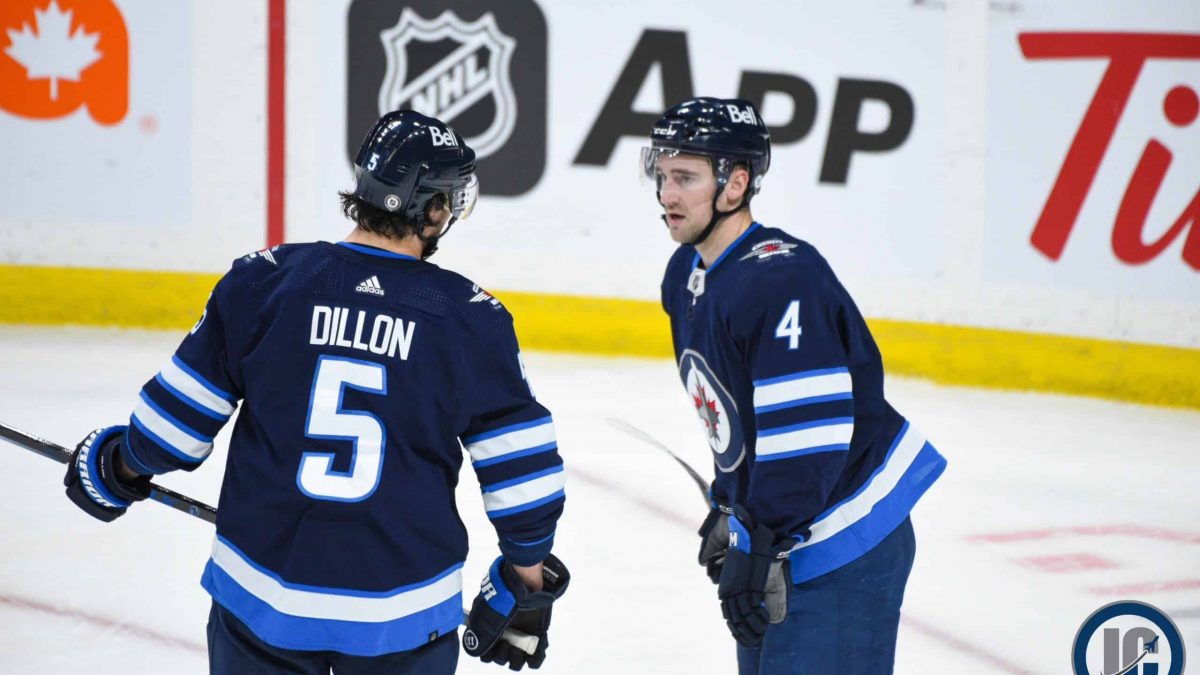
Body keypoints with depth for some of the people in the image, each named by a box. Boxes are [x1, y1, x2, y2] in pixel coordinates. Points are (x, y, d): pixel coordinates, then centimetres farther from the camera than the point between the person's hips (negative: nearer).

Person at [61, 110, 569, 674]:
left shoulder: (262, 282, -7)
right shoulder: (473, 320, -6)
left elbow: (176, 417, -1)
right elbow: (523, 474, -3)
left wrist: (120, 467, 20)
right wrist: (529, 585, 11)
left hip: (261, 598, 1)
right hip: (405, 617, -1)